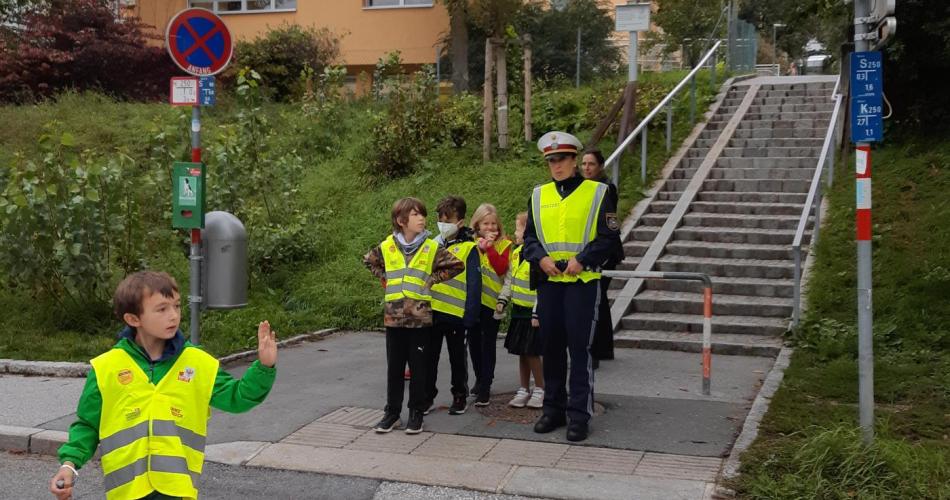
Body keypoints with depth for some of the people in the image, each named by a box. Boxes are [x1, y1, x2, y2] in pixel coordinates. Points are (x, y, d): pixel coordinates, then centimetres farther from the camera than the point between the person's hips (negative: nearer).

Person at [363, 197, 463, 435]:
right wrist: (386, 279, 8)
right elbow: (369, 261, 20)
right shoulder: (386, 247, 1)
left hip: (420, 317, -1)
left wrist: (431, 280, -2)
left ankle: (416, 413, 15)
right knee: (394, 368, 9)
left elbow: (456, 265, 4)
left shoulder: (432, 248, -2)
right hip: (394, 317, 1)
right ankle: (392, 413, 19)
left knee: (418, 368, 5)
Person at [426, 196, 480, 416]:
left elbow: (474, 285, -10)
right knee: (429, 356, 9)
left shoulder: (468, 248, -6)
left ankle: (460, 397, 23)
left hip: (455, 314, -4)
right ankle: (427, 396, 19)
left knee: (457, 358, 10)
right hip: (431, 312, 4)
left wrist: (470, 315, -15)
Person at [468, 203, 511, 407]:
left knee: (488, 344, -3)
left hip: (492, 300, -3)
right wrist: (479, 248, -15)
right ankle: (480, 378, 31)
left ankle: (485, 387, -1)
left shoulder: (504, 244, 1)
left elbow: (501, 268, -13)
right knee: (474, 341, 13)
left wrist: (489, 247, -17)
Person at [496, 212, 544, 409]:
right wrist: (503, 300, 8)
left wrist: (537, 314, -19)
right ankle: (524, 390, 24)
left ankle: (540, 390, 14)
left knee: (532, 352, -1)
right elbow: (509, 279, 16)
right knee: (521, 352, 13)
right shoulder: (516, 252, 7)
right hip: (518, 311, 8)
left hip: (531, 312, -8)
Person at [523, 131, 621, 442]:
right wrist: (540, 258, -6)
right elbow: (529, 236, 13)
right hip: (548, 281, 4)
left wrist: (582, 260, -14)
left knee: (579, 347, -4)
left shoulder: (596, 193, -1)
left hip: (582, 281, -4)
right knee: (552, 347, 10)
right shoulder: (539, 195, 10)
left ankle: (580, 414, 4)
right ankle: (554, 409, 21)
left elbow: (610, 236, -4)